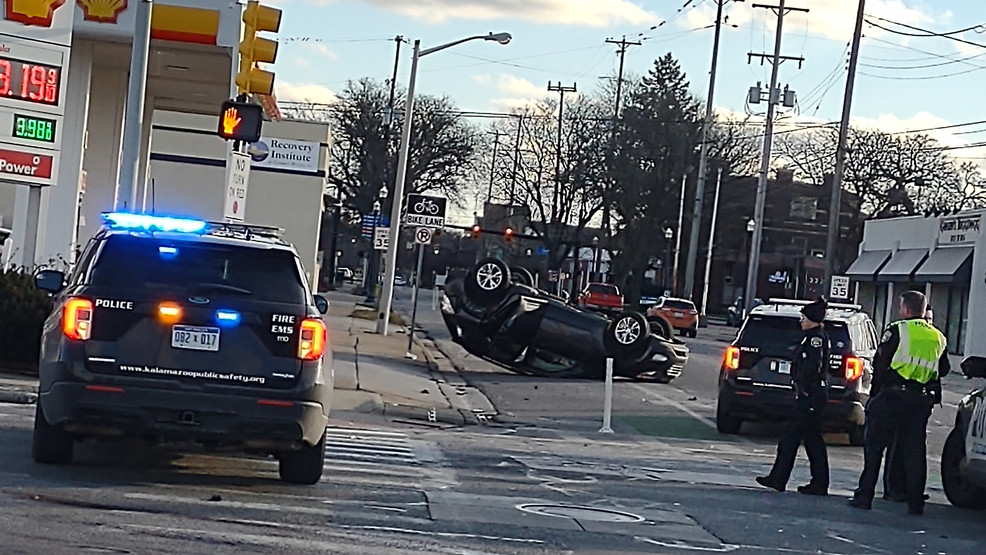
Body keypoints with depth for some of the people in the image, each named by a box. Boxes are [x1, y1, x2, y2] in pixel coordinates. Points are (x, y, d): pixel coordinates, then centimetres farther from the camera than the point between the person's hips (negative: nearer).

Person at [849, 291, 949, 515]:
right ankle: (915, 503, 5)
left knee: (874, 446, 3)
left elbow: (880, 363, -6)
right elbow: (943, 370, 15)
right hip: (921, 400, 4)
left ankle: (864, 496, 2)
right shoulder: (937, 337, 11)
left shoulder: (897, 330, -4)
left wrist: (875, 392, 2)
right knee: (915, 452, 7)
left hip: (892, 396, -4)